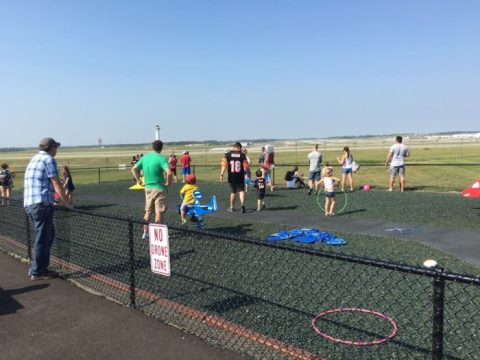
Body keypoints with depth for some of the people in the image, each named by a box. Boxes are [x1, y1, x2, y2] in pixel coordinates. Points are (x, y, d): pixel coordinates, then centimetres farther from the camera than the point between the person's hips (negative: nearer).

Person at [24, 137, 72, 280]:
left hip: (29, 204, 9)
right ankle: (37, 271, 6)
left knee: (48, 234, 17)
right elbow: (57, 185, -10)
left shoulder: (34, 159, 21)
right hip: (42, 203, -9)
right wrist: (68, 203, -4)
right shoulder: (48, 159, -6)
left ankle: (36, 268, 22)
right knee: (42, 238, -1)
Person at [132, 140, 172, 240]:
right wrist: (168, 182, -11)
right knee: (159, 213, 3)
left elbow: (134, 169, 10)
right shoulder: (161, 158, -14)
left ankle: (145, 233, 21)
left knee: (148, 212, 16)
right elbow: (169, 172, -26)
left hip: (148, 188, 6)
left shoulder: (144, 157, 5)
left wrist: (139, 180, 12)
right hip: (159, 188, -6)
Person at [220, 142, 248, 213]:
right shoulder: (242, 154, -2)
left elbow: (224, 165, -8)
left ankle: (231, 207, 24)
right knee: (241, 190, 7)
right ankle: (242, 204, -16)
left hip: (231, 177, 1)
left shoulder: (227, 154, -1)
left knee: (233, 192, 14)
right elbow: (246, 166, -2)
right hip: (240, 176, -1)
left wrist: (221, 174, -6)